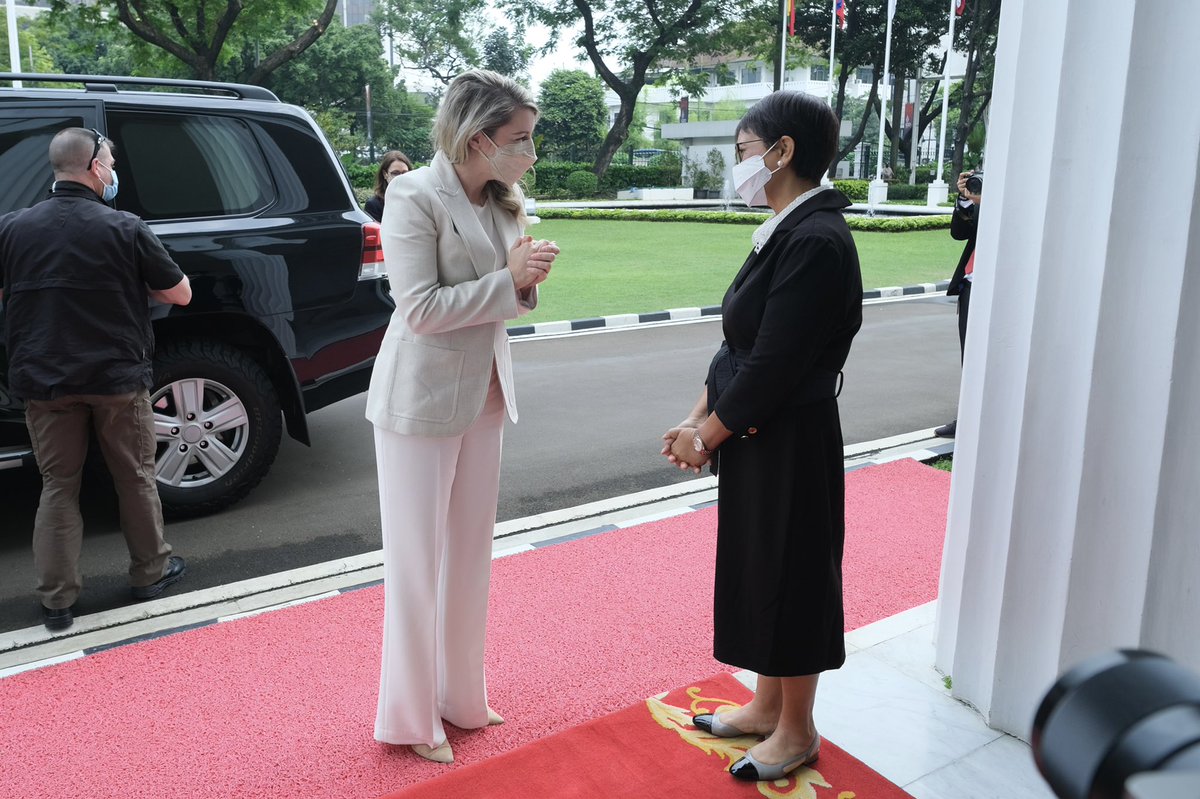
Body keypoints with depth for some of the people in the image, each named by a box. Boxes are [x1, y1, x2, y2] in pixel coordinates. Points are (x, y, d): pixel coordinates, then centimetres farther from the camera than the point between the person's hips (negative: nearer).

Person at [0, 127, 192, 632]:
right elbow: (179, 294, -3)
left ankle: (56, 599, 15)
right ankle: (150, 572, 27)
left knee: (58, 486, 11)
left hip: (44, 382, 2)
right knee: (135, 478, 13)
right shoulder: (124, 228, -10)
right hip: (118, 380, -2)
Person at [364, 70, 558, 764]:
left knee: (470, 551, 15)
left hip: (484, 393, 7)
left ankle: (460, 695, 33)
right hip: (423, 399, -7)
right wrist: (510, 280, -20)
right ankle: (410, 717, 22)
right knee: (418, 560, 5)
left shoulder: (502, 203, 7)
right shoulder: (415, 198, -15)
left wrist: (527, 278, -8)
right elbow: (422, 309, -21)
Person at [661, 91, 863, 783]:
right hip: (755, 436, 9)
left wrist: (704, 436, -12)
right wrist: (699, 419, 2)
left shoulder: (816, 243, -22)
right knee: (759, 569, 19)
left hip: (791, 446, -9)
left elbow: (771, 365, -23)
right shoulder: (787, 232, 7)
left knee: (790, 577, 7)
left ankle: (797, 731, 29)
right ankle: (768, 705, 39)